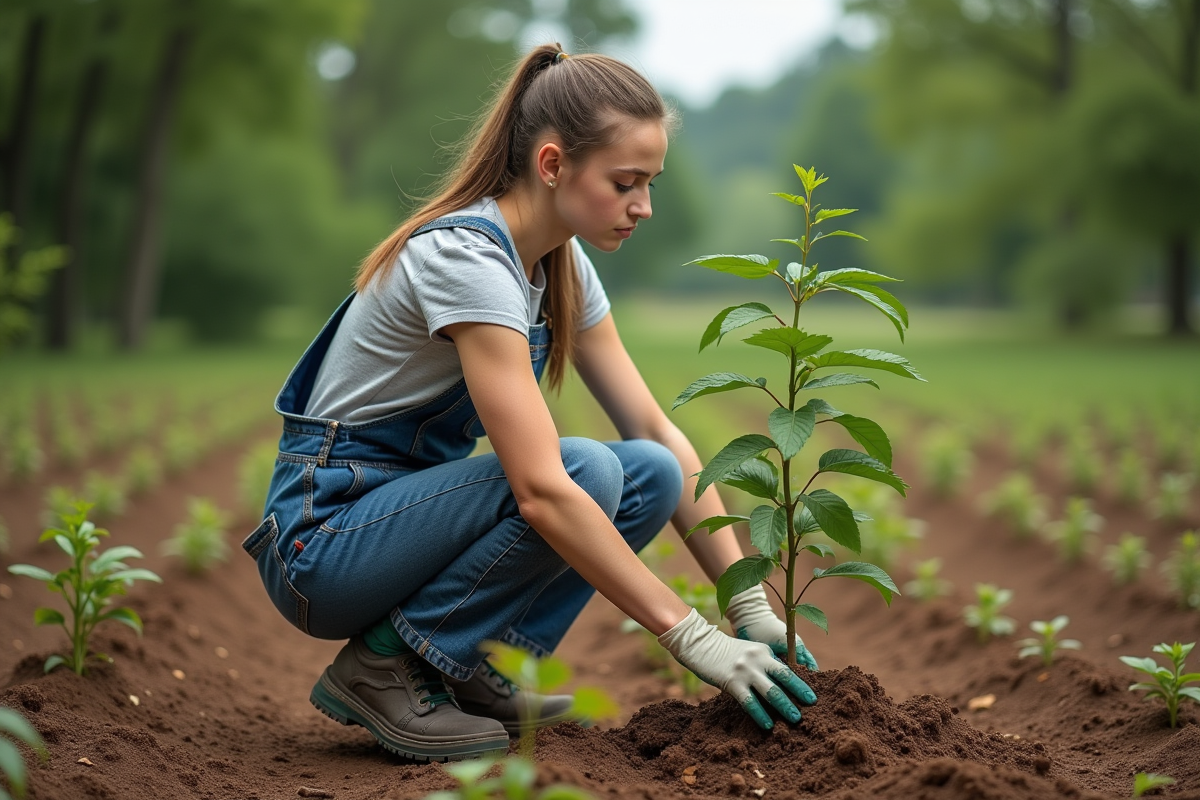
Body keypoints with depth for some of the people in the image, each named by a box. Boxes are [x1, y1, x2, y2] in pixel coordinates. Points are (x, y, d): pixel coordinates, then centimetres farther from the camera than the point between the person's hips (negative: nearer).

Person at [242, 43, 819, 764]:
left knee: (653, 473, -8)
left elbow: (658, 432, 1)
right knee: (586, 470, -27)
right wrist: (690, 636, -30)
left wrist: (752, 607, -7)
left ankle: (465, 668, 1)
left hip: (415, 512, 8)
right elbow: (542, 492, -32)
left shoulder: (560, 264, 2)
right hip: (324, 538, -8)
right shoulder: (466, 259, -25)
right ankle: (382, 668, -12)